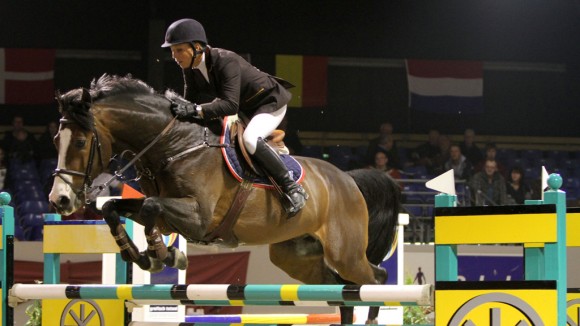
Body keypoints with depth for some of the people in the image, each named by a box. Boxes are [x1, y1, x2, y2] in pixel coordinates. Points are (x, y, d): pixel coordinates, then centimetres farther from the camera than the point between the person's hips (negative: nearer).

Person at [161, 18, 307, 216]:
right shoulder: (190, 68, -10)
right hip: (245, 109, 9)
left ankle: (292, 188, -23)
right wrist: (182, 110, -28)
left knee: (250, 140, -35)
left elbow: (230, 105, -43)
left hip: (270, 103, -9)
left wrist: (196, 110, -53)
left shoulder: (226, 61, -34)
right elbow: (191, 101, -6)